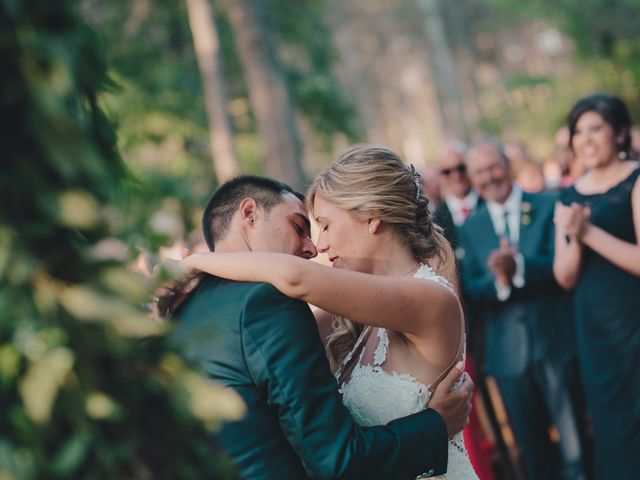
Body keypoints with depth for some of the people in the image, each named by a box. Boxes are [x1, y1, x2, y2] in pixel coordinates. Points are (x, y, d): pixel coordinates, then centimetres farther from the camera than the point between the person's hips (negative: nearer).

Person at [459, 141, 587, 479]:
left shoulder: (547, 206, -1)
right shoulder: (470, 229, 7)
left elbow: (560, 264, -12)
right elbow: (470, 287, -1)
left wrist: (518, 266, -29)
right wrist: (497, 280, -23)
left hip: (555, 340, -2)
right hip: (507, 350, 3)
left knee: (573, 436, 8)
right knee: (530, 445, 15)